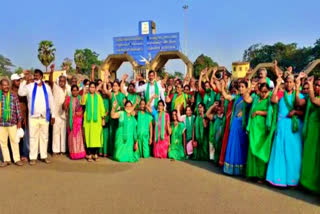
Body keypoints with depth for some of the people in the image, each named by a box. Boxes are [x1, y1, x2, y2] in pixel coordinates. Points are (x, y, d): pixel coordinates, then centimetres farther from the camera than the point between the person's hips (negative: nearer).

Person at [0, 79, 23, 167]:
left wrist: (19, 121, 2)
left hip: (12, 123, -1)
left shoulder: (14, 96, 2)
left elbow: (18, 109, 3)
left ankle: (17, 159, 12)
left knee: (14, 141, 3)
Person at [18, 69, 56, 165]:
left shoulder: (47, 87, 7)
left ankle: (44, 156, 17)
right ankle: (33, 157, 9)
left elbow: (51, 102, 8)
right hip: (33, 116, -1)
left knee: (44, 137, 8)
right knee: (33, 137, 2)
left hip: (45, 117, 1)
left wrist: (53, 115, 5)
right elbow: (20, 93, -11)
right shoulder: (29, 86, 4)